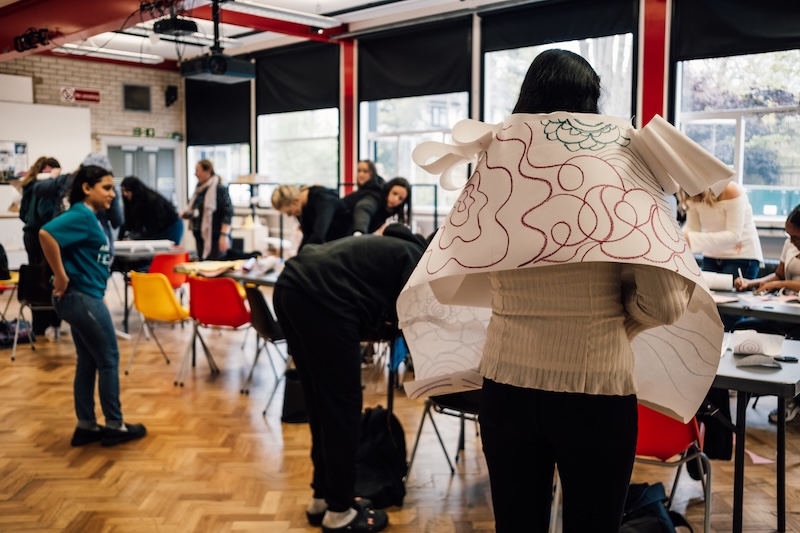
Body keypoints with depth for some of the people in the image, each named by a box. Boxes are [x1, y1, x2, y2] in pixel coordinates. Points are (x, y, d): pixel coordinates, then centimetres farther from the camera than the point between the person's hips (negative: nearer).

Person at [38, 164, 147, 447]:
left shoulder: (89, 217, 13)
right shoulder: (81, 215, -16)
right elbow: (46, 234, -31)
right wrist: (61, 277, -25)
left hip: (83, 297, 10)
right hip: (82, 298, -10)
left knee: (88, 362, 14)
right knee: (109, 359, 1)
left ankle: (86, 426, 22)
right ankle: (114, 426, 12)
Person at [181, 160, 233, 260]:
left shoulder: (220, 189, -11)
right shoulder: (199, 189, 14)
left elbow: (228, 213, -16)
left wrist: (224, 235, -22)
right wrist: (185, 214, 5)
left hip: (215, 237, -9)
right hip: (201, 237, 9)